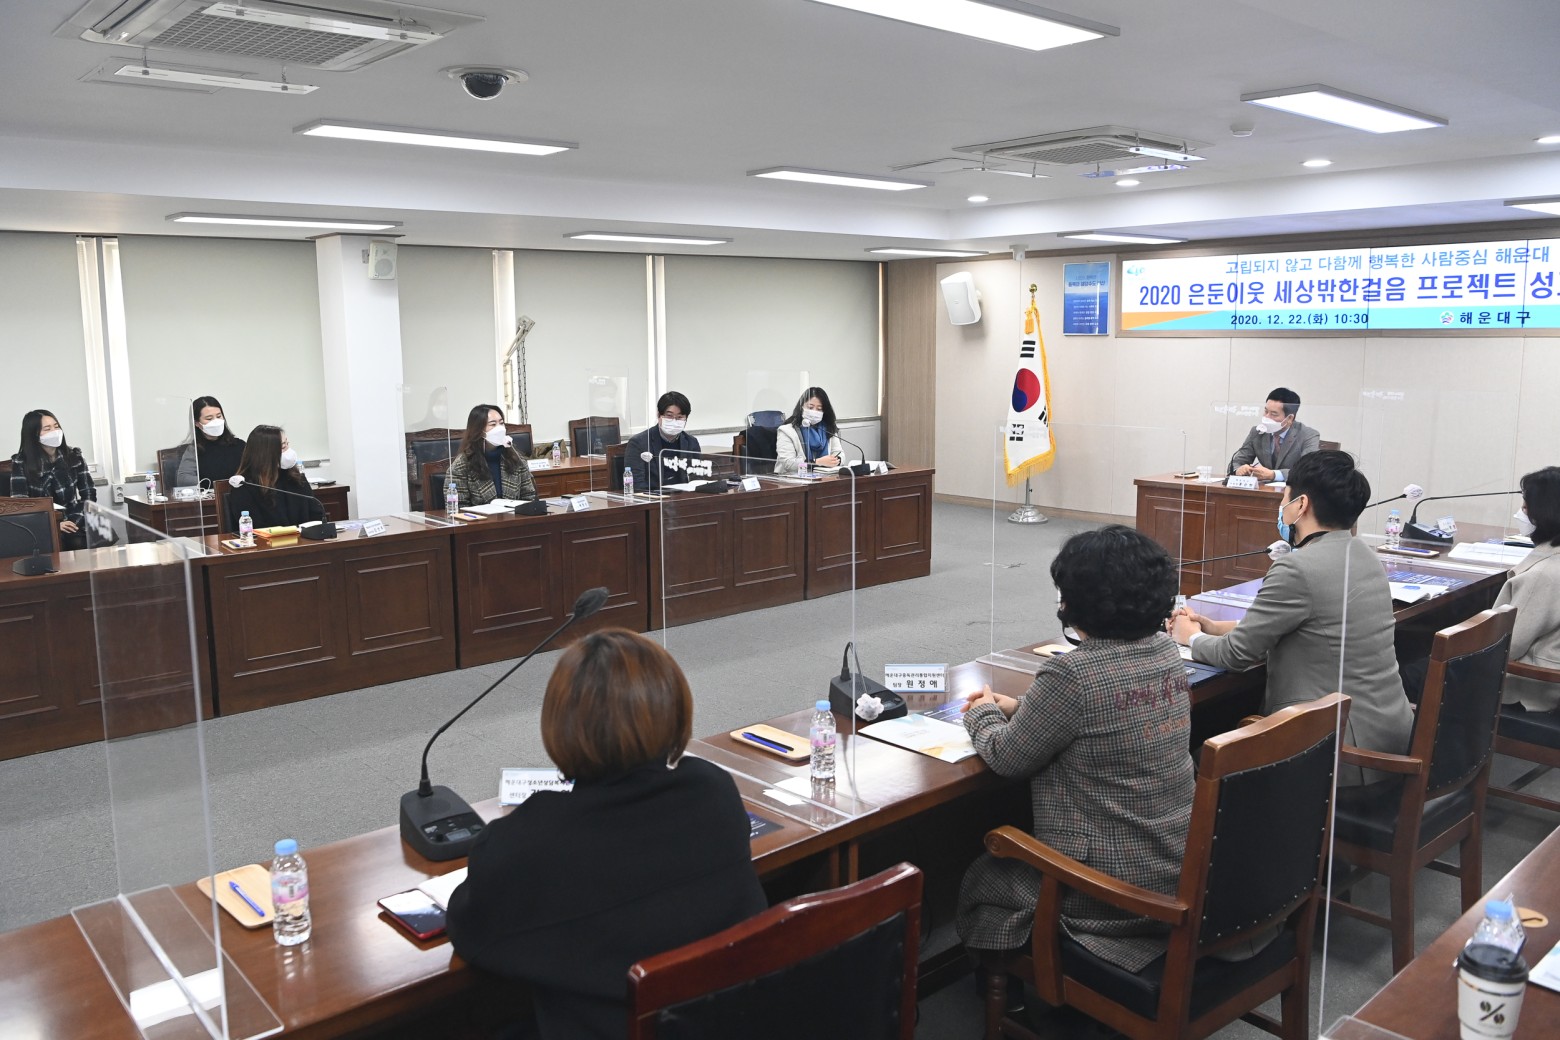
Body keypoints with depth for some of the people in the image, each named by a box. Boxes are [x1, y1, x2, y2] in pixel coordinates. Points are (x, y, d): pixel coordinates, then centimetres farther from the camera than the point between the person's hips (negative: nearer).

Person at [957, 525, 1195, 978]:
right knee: (1013, 859, 29)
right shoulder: (1166, 652, -2)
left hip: (1114, 889, -8)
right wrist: (1019, 709, 12)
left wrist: (982, 715, 7)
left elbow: (1007, 758, -14)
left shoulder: (1071, 675, -26)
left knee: (979, 881, 16)